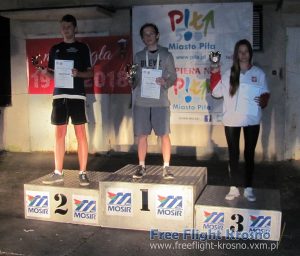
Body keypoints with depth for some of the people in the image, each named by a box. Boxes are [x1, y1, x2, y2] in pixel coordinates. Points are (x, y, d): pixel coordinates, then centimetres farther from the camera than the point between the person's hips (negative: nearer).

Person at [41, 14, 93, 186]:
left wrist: (78, 73, -16)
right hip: (59, 95, 4)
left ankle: (83, 173, 1)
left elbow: (91, 72, 4)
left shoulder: (82, 47, 6)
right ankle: (58, 173, 12)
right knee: (59, 134, 5)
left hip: (77, 95, -3)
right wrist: (45, 72, -5)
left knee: (80, 133, -3)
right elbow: (52, 73, 17)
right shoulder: (55, 49, 15)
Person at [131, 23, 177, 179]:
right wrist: (131, 81, -8)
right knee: (141, 135, 4)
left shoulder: (166, 55, 6)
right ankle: (141, 166, 15)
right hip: (141, 101, 2)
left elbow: (174, 77, 5)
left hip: (160, 101, -2)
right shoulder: (138, 56, 12)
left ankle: (166, 167, 7)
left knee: (164, 134, -3)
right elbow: (135, 78, 14)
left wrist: (166, 82, -14)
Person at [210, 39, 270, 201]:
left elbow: (265, 93, 7)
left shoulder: (259, 73, 2)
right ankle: (233, 188, 17)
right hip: (232, 121, 0)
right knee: (233, 154, 7)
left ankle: (248, 188, 19)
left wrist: (264, 100, -15)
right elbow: (216, 92, -1)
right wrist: (215, 73, -9)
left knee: (249, 154, 8)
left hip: (252, 120, 0)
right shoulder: (229, 74, 3)